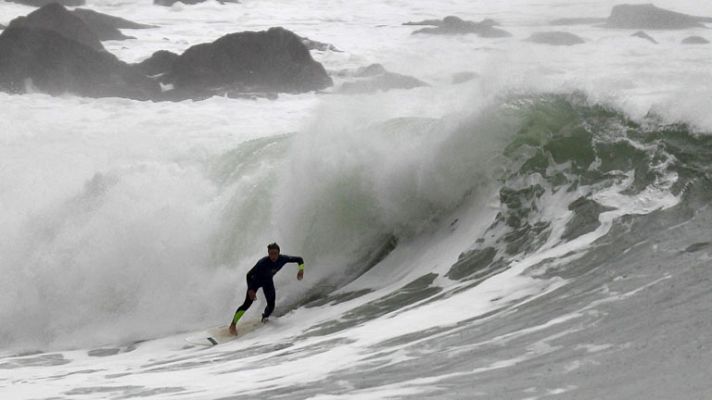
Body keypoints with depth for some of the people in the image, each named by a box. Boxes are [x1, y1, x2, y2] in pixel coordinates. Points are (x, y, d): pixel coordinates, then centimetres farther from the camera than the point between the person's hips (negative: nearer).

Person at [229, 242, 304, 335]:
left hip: (268, 281, 4)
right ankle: (233, 324, -6)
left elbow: (299, 259, -16)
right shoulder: (263, 262, -38)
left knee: (271, 306, -3)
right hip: (256, 280, -4)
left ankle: (265, 317, 31)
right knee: (247, 303, -15)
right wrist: (250, 290, -39)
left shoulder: (283, 259, -27)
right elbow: (249, 275, -31)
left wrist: (301, 269, -35)